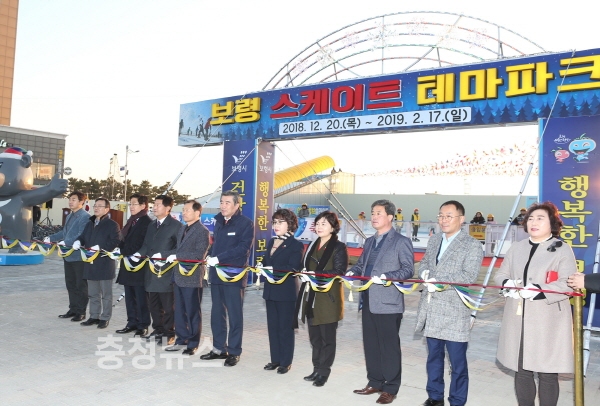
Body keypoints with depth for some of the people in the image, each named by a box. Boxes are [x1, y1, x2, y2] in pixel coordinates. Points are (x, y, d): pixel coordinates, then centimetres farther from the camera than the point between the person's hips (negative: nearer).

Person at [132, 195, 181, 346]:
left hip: (166, 271, -8)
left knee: (168, 305, 2)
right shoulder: (152, 225, 16)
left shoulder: (176, 225, -9)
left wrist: (163, 256, -22)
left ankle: (168, 333, 13)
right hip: (151, 270, 8)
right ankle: (158, 329, 28)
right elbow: (146, 245, 19)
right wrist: (139, 253, 0)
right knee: (153, 304, 15)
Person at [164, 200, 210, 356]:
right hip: (179, 275, 8)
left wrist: (177, 256, -21)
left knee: (192, 312, 3)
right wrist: (172, 257, 2)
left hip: (192, 277, -8)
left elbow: (199, 255, -20)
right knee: (179, 311, 15)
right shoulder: (182, 228, 14)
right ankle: (181, 340, 27)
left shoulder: (202, 231, -12)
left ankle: (193, 344, 15)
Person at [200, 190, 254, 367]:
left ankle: (234, 352, 13)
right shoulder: (218, 221, 13)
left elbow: (243, 248, -18)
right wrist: (209, 256, 1)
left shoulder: (246, 223, -9)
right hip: (216, 273, 7)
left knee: (234, 314, 2)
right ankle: (219, 348, 25)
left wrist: (219, 258, -22)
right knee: (217, 313, 13)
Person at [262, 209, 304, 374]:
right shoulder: (271, 242, 15)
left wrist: (272, 270, -22)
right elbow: (266, 263, 15)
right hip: (270, 290, 7)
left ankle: (286, 362, 15)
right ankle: (275, 359, 23)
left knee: (285, 327, 4)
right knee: (272, 326, 12)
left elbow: (292, 268, -17)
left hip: (286, 292, -7)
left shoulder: (296, 245, -7)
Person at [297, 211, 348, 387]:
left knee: (327, 337, 3)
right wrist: (305, 275, 2)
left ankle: (323, 372, 14)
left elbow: (338, 271, -15)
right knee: (314, 336, 13)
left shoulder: (339, 247, -6)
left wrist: (316, 275, -22)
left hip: (328, 298, -6)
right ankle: (316, 369, 24)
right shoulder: (313, 245, 15)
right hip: (311, 297, 7)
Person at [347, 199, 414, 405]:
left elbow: (408, 269, -13)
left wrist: (387, 277, -25)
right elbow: (361, 264, 20)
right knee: (370, 344, 14)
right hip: (368, 301, 7)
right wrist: (352, 272, -1)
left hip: (388, 303, -7)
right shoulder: (370, 241, 17)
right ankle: (375, 382, 28)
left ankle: (390, 388, 17)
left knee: (389, 346, 4)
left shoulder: (401, 241, -6)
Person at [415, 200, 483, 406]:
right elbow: (424, 263, 18)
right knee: (433, 357, 18)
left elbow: (469, 276, -17)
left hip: (454, 312, -6)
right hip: (431, 310, 6)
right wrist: (425, 272, -6)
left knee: (457, 362, 5)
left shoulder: (472, 245, -8)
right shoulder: (433, 240, 12)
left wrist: (439, 281, -23)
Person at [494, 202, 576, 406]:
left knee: (547, 373, 4)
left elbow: (568, 284, -14)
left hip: (548, 322, -4)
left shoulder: (562, 249, -5)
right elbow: (500, 274, 13)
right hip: (518, 319, 5)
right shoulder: (517, 248, 13)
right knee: (521, 371, 12)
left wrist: (538, 290, -26)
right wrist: (508, 284, -10)